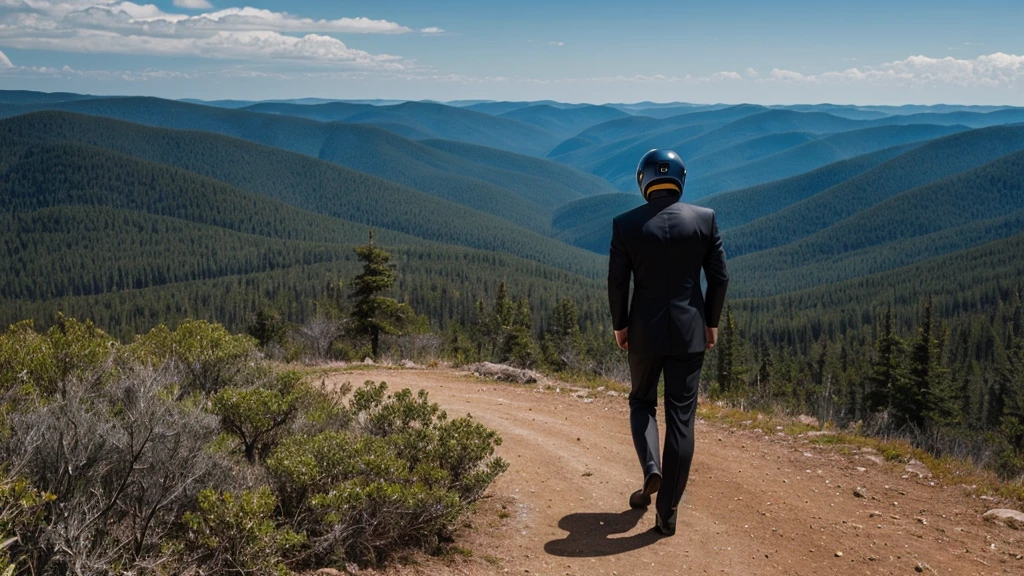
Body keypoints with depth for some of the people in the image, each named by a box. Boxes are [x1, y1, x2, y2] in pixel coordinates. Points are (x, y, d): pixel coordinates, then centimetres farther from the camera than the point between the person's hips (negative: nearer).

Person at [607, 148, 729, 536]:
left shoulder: (625, 224, -7)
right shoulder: (705, 219, -4)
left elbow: (617, 282, -5)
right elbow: (719, 277, -2)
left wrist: (619, 326, 9)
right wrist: (711, 322, 10)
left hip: (645, 330, 0)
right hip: (689, 330, 1)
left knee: (641, 401, 23)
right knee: (681, 417, 6)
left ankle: (651, 468, 0)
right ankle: (667, 512, 9)